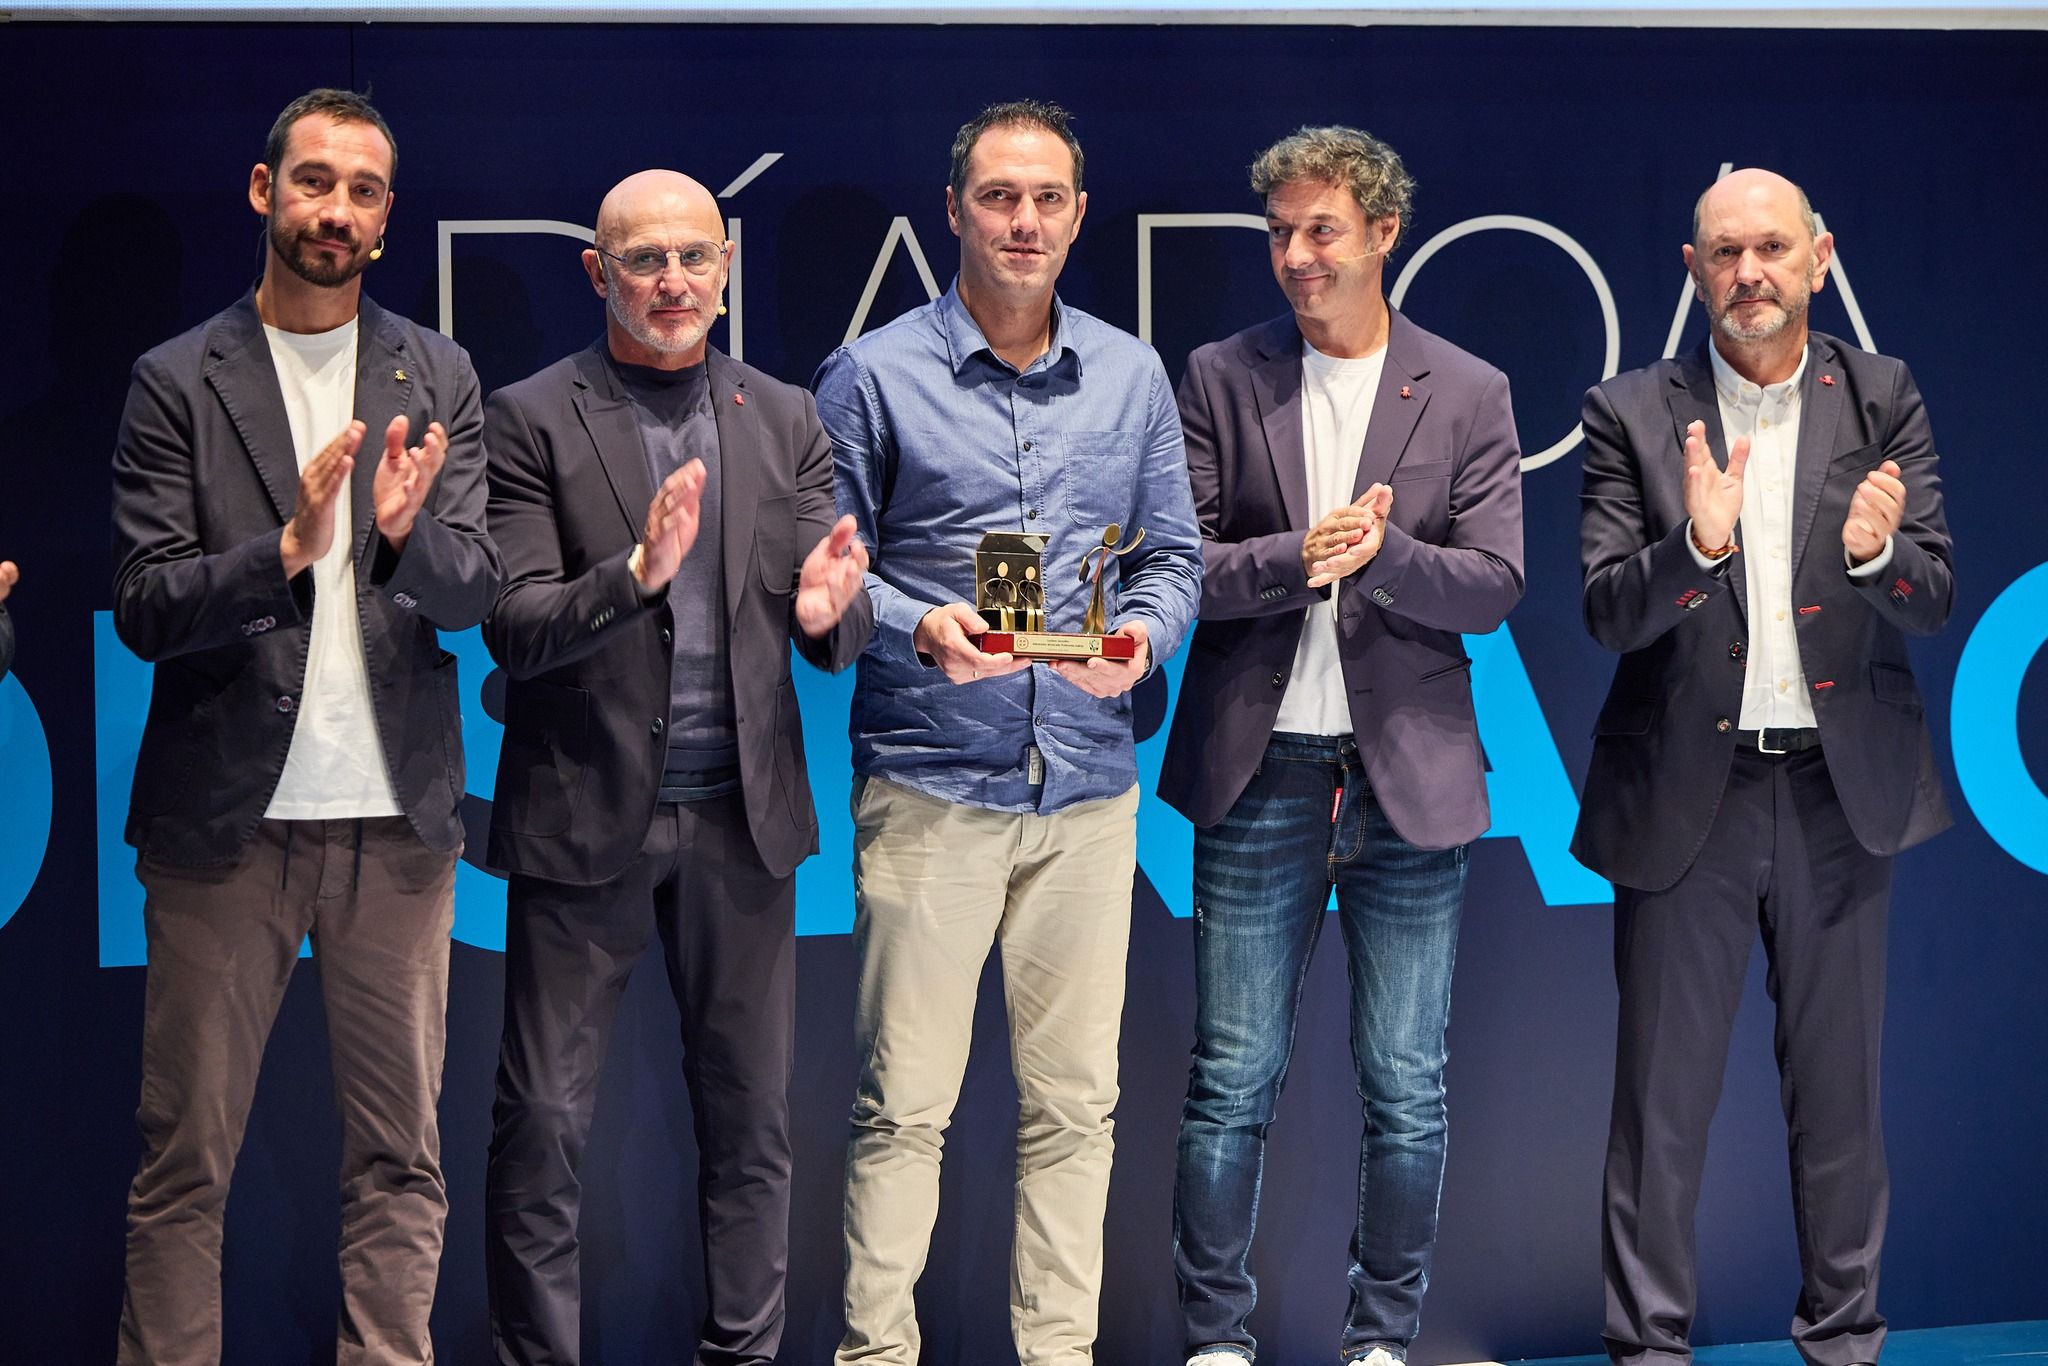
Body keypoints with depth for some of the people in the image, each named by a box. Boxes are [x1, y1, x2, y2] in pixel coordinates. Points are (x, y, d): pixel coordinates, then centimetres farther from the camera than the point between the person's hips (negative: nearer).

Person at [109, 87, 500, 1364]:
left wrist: (408, 535, -21)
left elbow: (473, 592, 1)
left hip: (398, 817, 2)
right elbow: (144, 608, -5)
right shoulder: (178, 382, 1)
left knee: (401, 1157, 7)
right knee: (185, 1161, 3)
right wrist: (286, 550, -22)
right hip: (225, 816, -2)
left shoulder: (439, 378, 8)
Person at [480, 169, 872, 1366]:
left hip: (740, 815, 3)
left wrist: (831, 608, -20)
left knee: (752, 1117, 10)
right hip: (586, 815, -3)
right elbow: (515, 630, -10)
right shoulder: (533, 422, -3)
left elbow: (835, 625, 4)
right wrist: (636, 573, -28)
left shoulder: (785, 421, 8)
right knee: (544, 1123, 0)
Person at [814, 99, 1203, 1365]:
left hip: (1089, 784, 3)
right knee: (905, 1099, -2)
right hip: (930, 783, -3)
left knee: (1076, 1097, 7)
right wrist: (921, 631, -17)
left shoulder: (1132, 376, 11)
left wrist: (1141, 636, -8)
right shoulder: (874, 374, 0)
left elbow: (1176, 557, 13)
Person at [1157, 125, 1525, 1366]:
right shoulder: (1222, 379, 5)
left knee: (1408, 1090, 6)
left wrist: (1380, 554, -19)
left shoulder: (1469, 394, 4)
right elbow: (1179, 562, -1)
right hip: (1258, 770, 0)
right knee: (1233, 1080, 4)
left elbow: (1494, 587, -2)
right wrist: (1297, 557, -18)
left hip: (1410, 776, 0)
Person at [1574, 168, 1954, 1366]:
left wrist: (1877, 551, -26)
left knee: (1840, 1088, 11)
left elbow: (1935, 600, -4)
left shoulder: (1883, 400, 3)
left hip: (1840, 787, 2)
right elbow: (1609, 615, -8)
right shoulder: (1634, 415, -1)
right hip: (1687, 790, -1)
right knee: (1664, 1095, 3)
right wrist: (1696, 545, -28)